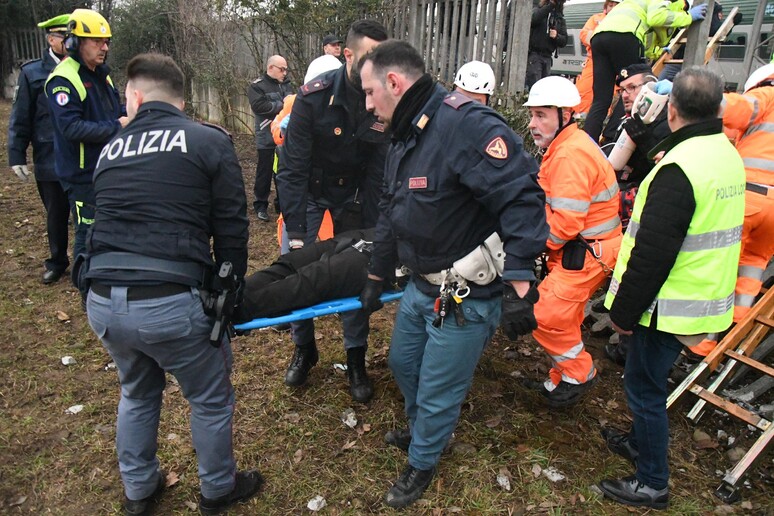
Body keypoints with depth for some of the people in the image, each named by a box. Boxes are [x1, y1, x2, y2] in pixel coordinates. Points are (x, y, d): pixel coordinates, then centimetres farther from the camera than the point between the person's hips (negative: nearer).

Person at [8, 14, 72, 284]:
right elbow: (20, 119, 0)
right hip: (50, 162, 0)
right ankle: (57, 262, 32)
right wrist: (16, 156, -4)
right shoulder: (32, 73, -2)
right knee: (56, 216, 14)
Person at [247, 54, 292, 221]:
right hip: (268, 139, -6)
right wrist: (282, 105, -17)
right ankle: (260, 205, 14)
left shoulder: (286, 84, 13)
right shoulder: (257, 86, -7)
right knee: (265, 173, 3)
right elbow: (259, 106, -23)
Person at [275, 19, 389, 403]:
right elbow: (293, 167, -21)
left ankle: (356, 359, 19)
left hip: (352, 196, 2)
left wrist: (373, 235, -14)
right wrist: (296, 232, -25)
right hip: (309, 193, -1)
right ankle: (304, 349, 23)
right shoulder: (314, 96, -23)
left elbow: (379, 174, -11)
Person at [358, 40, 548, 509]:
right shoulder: (405, 137, 9)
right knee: (403, 362, 26)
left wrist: (518, 286, -31)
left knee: (437, 393, 8)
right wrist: (376, 279, 24)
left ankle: (422, 463, 38)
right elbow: (391, 214, 17)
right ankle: (421, 430, 54)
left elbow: (522, 199, -29)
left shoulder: (467, 125, -25)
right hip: (423, 286, 9)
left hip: (468, 298, -9)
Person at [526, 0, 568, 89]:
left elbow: (564, 41, 11)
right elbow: (533, 19, -19)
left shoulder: (560, 19, 17)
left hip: (547, 57, 5)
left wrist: (556, 36, -9)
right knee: (534, 85, -15)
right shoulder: (538, 10, 7)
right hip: (534, 54, -5)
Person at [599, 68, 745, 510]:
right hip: (707, 298, 9)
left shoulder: (679, 168, -24)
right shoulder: (728, 154, 7)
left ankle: (652, 483, 21)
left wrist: (624, 310, -16)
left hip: (671, 305, -9)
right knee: (648, 380, 25)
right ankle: (641, 441, 45)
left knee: (644, 386, 5)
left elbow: (652, 253, -24)